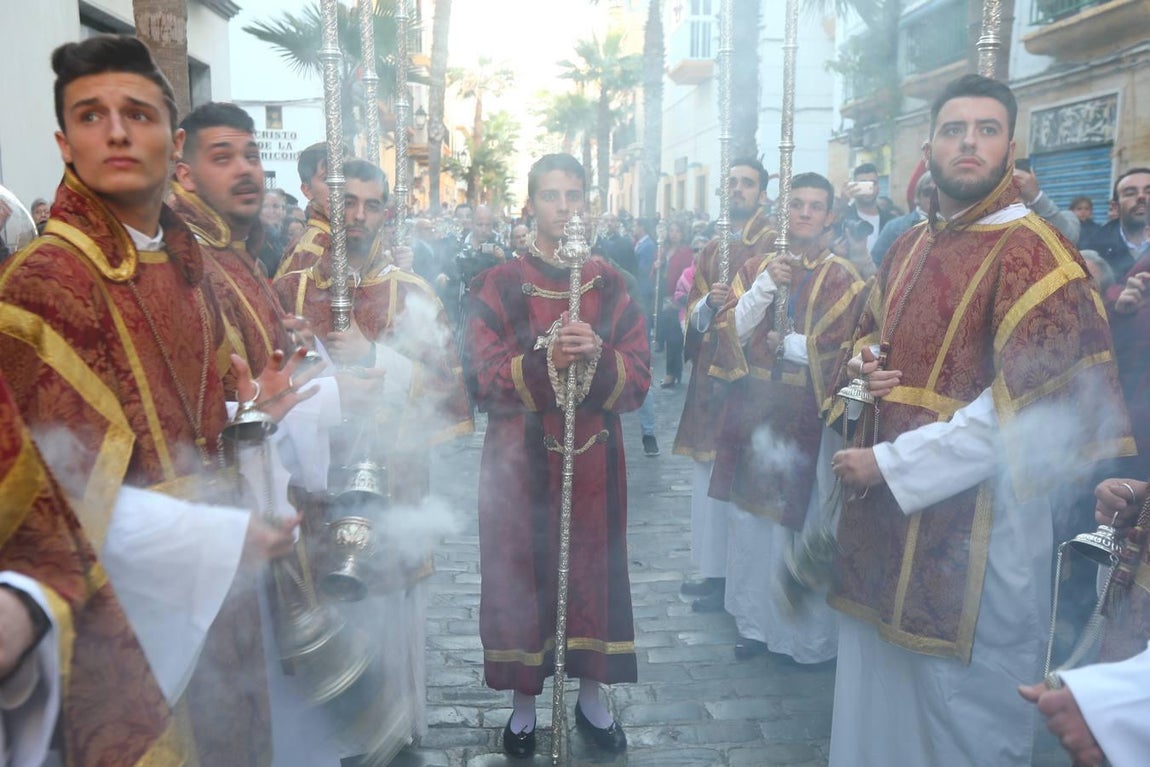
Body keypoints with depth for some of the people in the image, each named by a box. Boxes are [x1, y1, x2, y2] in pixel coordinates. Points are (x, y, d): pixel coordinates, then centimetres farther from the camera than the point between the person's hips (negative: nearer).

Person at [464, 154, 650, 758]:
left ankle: (591, 695, 29)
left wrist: (597, 356, -22)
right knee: (522, 571, 6)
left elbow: (639, 378, -2)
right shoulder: (499, 285, -1)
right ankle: (524, 699, 26)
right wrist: (545, 361, -26)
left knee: (592, 569, 10)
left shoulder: (610, 285, 5)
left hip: (594, 457, 2)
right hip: (520, 459, -2)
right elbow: (486, 378, -9)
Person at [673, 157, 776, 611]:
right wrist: (708, 303, -9)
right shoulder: (711, 250, 18)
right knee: (709, 471, 11)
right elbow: (693, 312, 12)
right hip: (710, 370, 7)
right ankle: (714, 570, 23)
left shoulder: (773, 243, -2)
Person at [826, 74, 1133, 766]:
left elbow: (1027, 407, -20)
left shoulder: (1034, 253, -13)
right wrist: (861, 364, 0)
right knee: (878, 694, 19)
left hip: (976, 522, -7)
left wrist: (890, 463, -19)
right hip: (885, 507, 7)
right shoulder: (910, 248, 10)